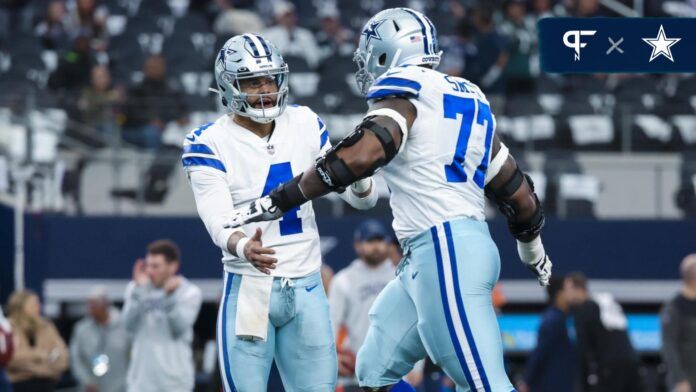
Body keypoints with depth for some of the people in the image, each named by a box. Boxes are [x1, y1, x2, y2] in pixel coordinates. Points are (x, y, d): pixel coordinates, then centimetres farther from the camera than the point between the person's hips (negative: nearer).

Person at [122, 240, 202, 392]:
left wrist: (170, 296, -22)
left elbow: (179, 329, -12)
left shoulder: (190, 292, -1)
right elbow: (129, 324, -7)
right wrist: (139, 290, -15)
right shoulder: (136, 289, 7)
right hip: (140, 378, 2)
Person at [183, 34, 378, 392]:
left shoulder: (304, 125, 5)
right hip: (249, 290, -4)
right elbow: (219, 221, -19)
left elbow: (363, 199, 7)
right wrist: (245, 249, -41)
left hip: (306, 289, 4)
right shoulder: (209, 143, -8)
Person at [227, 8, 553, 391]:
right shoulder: (468, 100, 21)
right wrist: (532, 249, 44)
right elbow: (517, 192, 26)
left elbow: (359, 157, -20)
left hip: (445, 254, -9)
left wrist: (277, 201, -16)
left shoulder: (405, 89, -4)